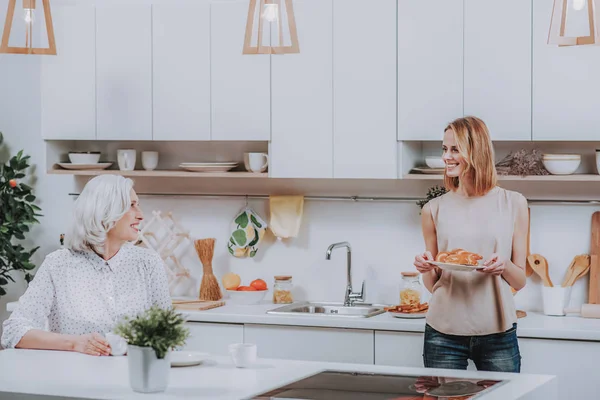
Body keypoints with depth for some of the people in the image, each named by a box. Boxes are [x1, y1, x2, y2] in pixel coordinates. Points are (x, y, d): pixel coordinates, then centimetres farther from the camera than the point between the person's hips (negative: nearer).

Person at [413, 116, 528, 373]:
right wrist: (426, 269, -10)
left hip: (497, 332, -1)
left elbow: (520, 281, 5)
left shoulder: (512, 204, 1)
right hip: (444, 333, 1)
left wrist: (504, 266, -15)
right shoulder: (434, 209, 4)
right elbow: (432, 285, 11)